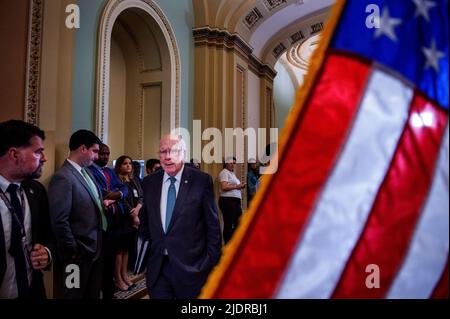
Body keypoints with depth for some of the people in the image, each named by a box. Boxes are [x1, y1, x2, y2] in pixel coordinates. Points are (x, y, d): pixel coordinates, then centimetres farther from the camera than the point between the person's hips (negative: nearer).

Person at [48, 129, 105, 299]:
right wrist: (73, 252, -16)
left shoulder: (86, 172, 7)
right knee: (77, 294, 13)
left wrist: (103, 203, 2)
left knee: (94, 293, 21)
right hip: (81, 252, -8)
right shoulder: (63, 177, -21)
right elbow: (60, 222, -22)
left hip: (96, 247, 8)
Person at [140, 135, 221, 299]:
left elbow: (212, 224, -5)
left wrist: (212, 261, -4)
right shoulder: (149, 182, 3)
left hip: (190, 266, -2)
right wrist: (151, 245, 9)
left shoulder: (202, 180, -9)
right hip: (157, 266, 3)